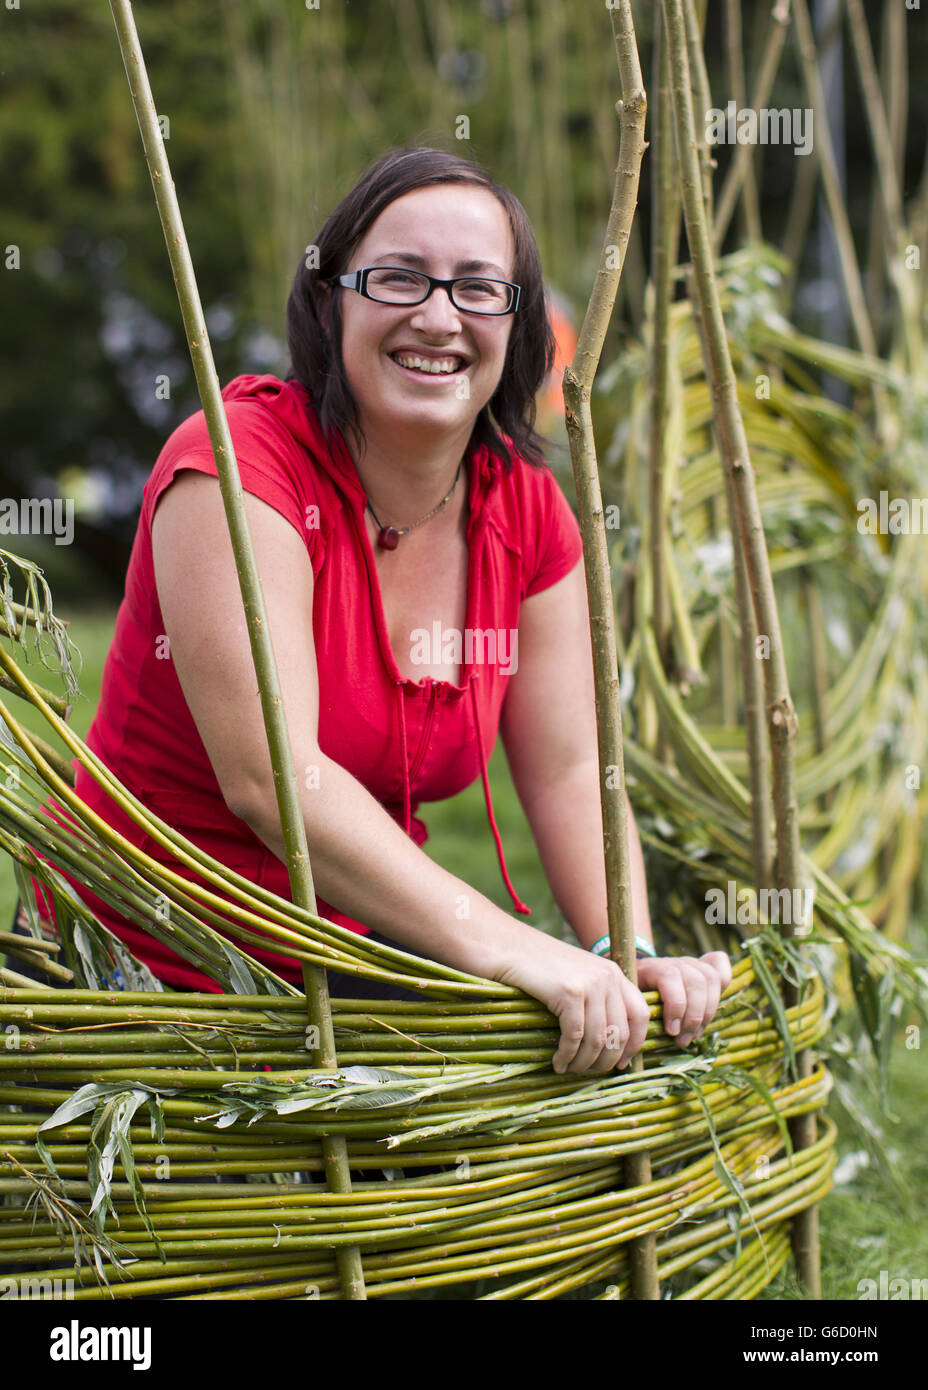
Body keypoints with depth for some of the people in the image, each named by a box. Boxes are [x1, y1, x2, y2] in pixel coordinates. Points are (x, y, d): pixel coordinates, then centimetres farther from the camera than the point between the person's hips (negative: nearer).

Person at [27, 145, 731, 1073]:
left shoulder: (528, 512, 2)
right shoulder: (237, 464, -19)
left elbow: (570, 767, 0)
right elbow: (272, 777, -28)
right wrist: (504, 946, -34)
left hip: (366, 946, 6)